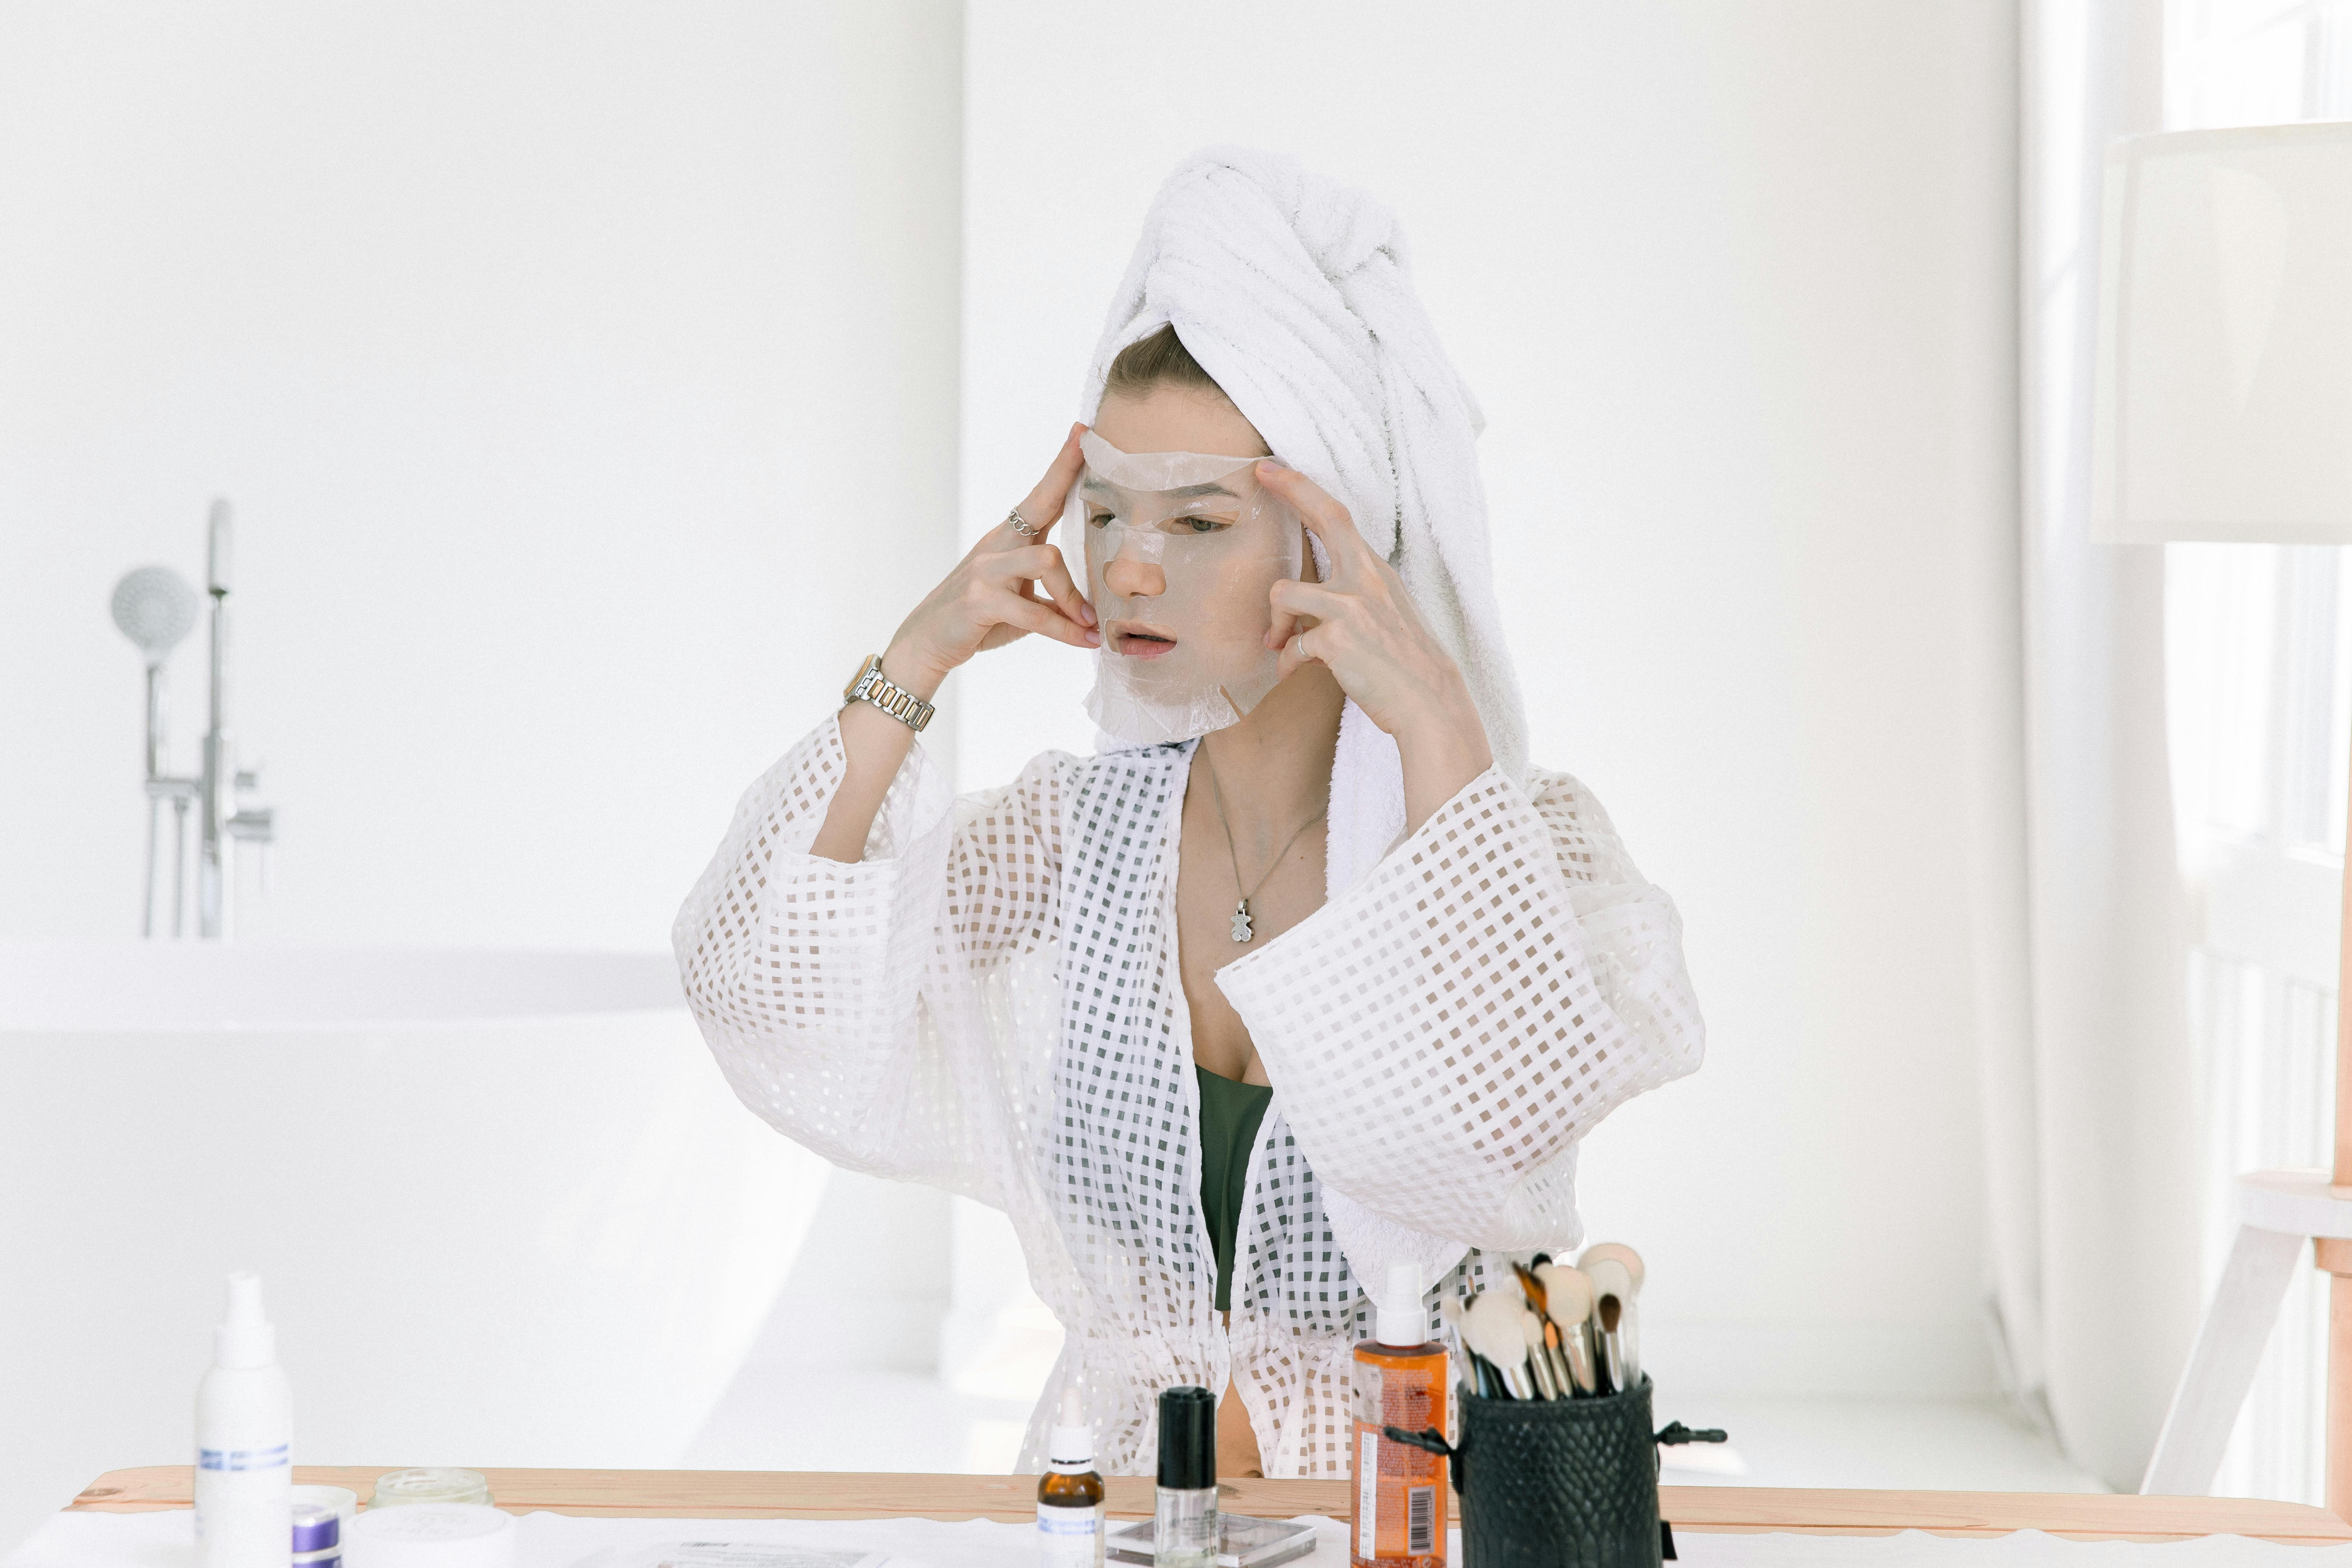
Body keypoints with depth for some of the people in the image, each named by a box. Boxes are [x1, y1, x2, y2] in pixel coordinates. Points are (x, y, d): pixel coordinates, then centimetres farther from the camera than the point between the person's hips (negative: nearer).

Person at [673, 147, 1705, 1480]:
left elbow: (1520, 1112, -23)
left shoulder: (1526, 837, -4)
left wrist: (1436, 729, -22)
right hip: (1123, 1492, 3)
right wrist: (918, 661, -2)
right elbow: (761, 976, 0)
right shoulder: (1081, 830, 8)